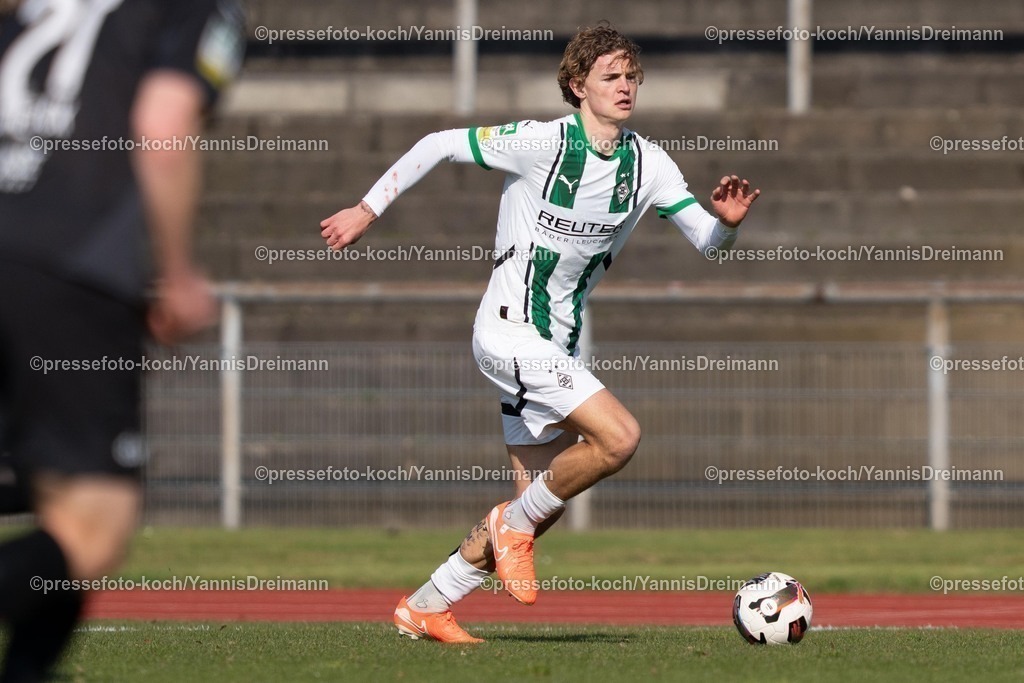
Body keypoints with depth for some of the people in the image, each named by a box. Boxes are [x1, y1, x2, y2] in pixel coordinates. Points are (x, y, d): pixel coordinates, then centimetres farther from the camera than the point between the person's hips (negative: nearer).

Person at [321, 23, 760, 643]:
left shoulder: (647, 163, 1)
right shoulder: (540, 143, -15)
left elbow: (706, 238, 1)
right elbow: (439, 145, -6)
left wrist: (727, 221, -23)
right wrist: (368, 210, -4)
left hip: (557, 346, 7)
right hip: (510, 330, -7)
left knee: (540, 500, 9)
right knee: (619, 436, -22)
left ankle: (426, 609, 20)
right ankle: (516, 523, -1)